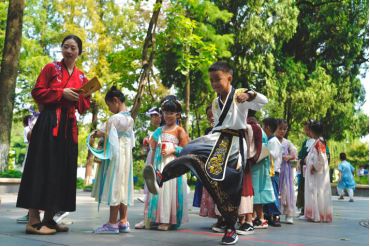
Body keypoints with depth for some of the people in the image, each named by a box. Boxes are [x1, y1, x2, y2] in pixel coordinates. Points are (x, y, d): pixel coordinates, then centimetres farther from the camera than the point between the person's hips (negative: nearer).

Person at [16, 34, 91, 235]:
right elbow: (37, 92, -3)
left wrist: (78, 98, -5)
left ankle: (49, 218, 12)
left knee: (62, 170, 5)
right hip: (49, 122, -6)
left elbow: (85, 106, 16)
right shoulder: (51, 68, 4)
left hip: (69, 125, 6)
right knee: (43, 167, -10)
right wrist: (61, 92, -12)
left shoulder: (82, 78, 16)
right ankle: (33, 220, -9)